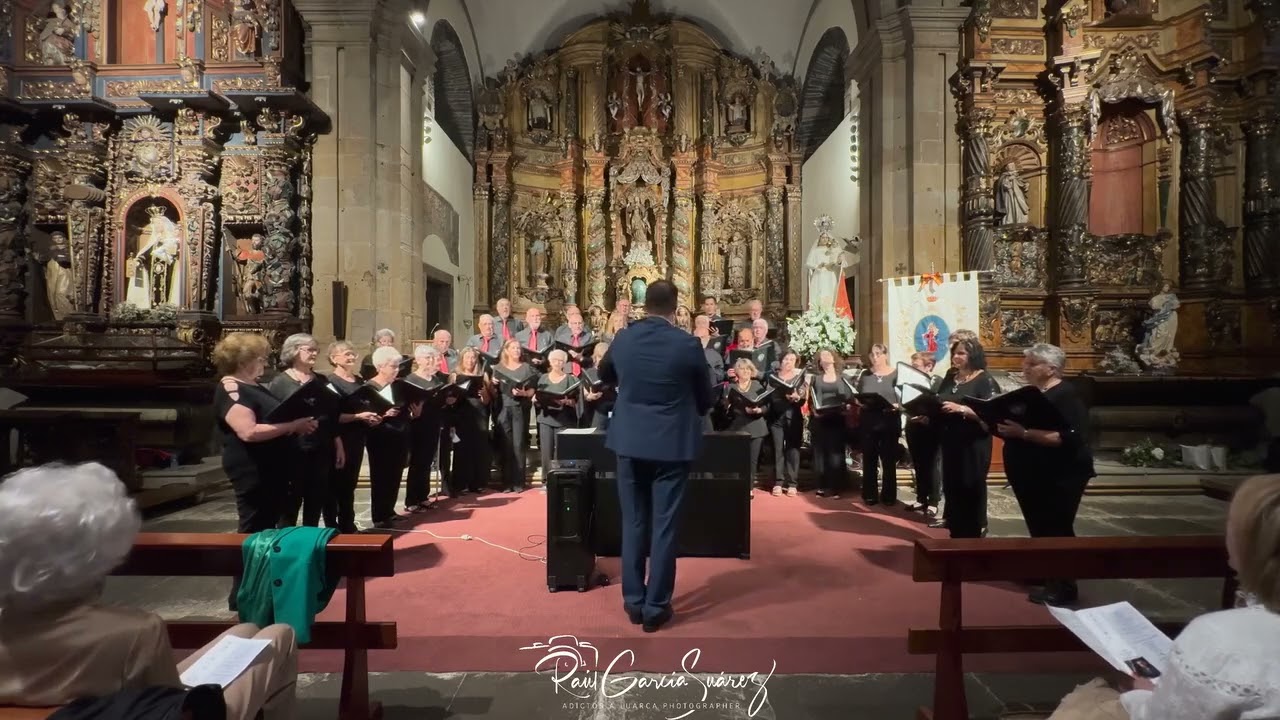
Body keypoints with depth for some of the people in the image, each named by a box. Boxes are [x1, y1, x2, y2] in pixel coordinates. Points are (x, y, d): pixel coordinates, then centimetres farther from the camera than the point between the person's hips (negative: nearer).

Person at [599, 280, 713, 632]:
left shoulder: (622, 339, -2)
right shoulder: (688, 344, -11)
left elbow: (604, 376, 19)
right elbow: (705, 397, 3)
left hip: (630, 441, 3)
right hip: (672, 444, -3)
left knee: (633, 523, 13)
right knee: (664, 526, 5)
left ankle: (634, 601, 22)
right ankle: (656, 607, 14)